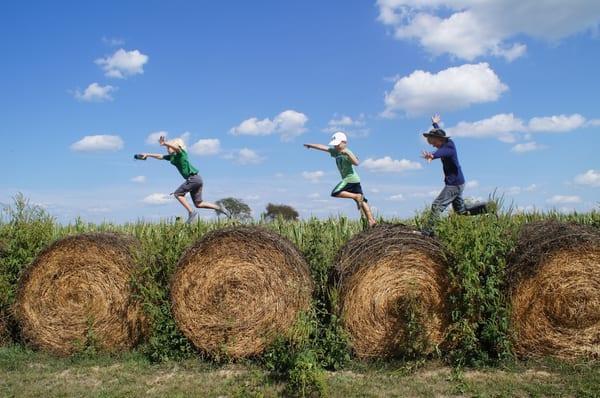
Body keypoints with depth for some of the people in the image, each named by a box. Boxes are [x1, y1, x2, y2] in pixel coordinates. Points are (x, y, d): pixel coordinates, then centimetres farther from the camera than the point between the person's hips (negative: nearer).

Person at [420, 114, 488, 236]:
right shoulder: (444, 143, 5)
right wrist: (435, 124, 47)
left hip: (454, 184, -10)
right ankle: (486, 208, 26)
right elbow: (438, 133, 27)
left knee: (436, 206, -16)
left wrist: (432, 156, -69)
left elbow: (441, 152, -47)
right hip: (455, 183, 10)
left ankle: (426, 232, -17)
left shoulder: (448, 147, -22)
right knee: (461, 210, 20)